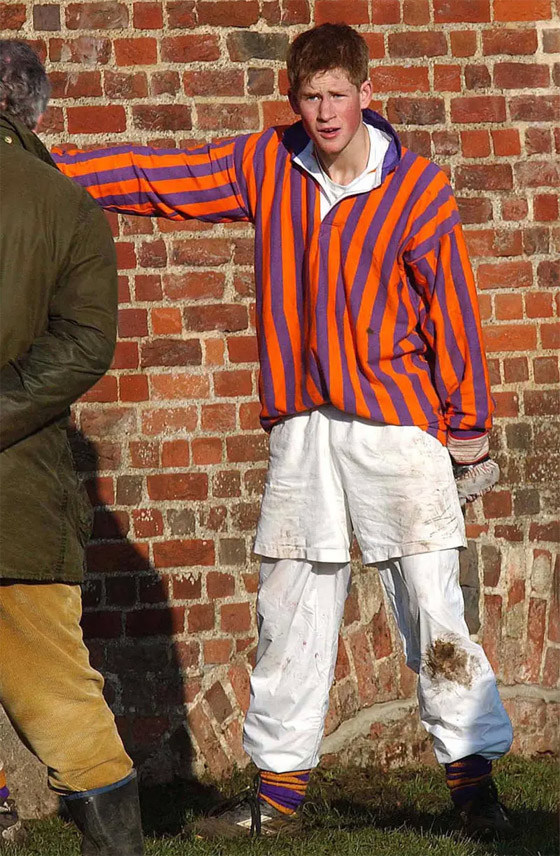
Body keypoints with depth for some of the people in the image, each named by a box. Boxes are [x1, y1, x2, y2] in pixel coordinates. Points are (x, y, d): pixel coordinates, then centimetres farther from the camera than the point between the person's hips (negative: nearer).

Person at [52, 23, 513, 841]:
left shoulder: (417, 190, -4)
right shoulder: (265, 166, 6)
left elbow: (452, 312, -1)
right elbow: (154, 175, 8)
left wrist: (469, 431, 2)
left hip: (396, 423, -4)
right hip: (301, 427, 4)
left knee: (432, 606, -7)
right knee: (290, 612, 8)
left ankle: (473, 776, 1)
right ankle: (279, 787, 15)